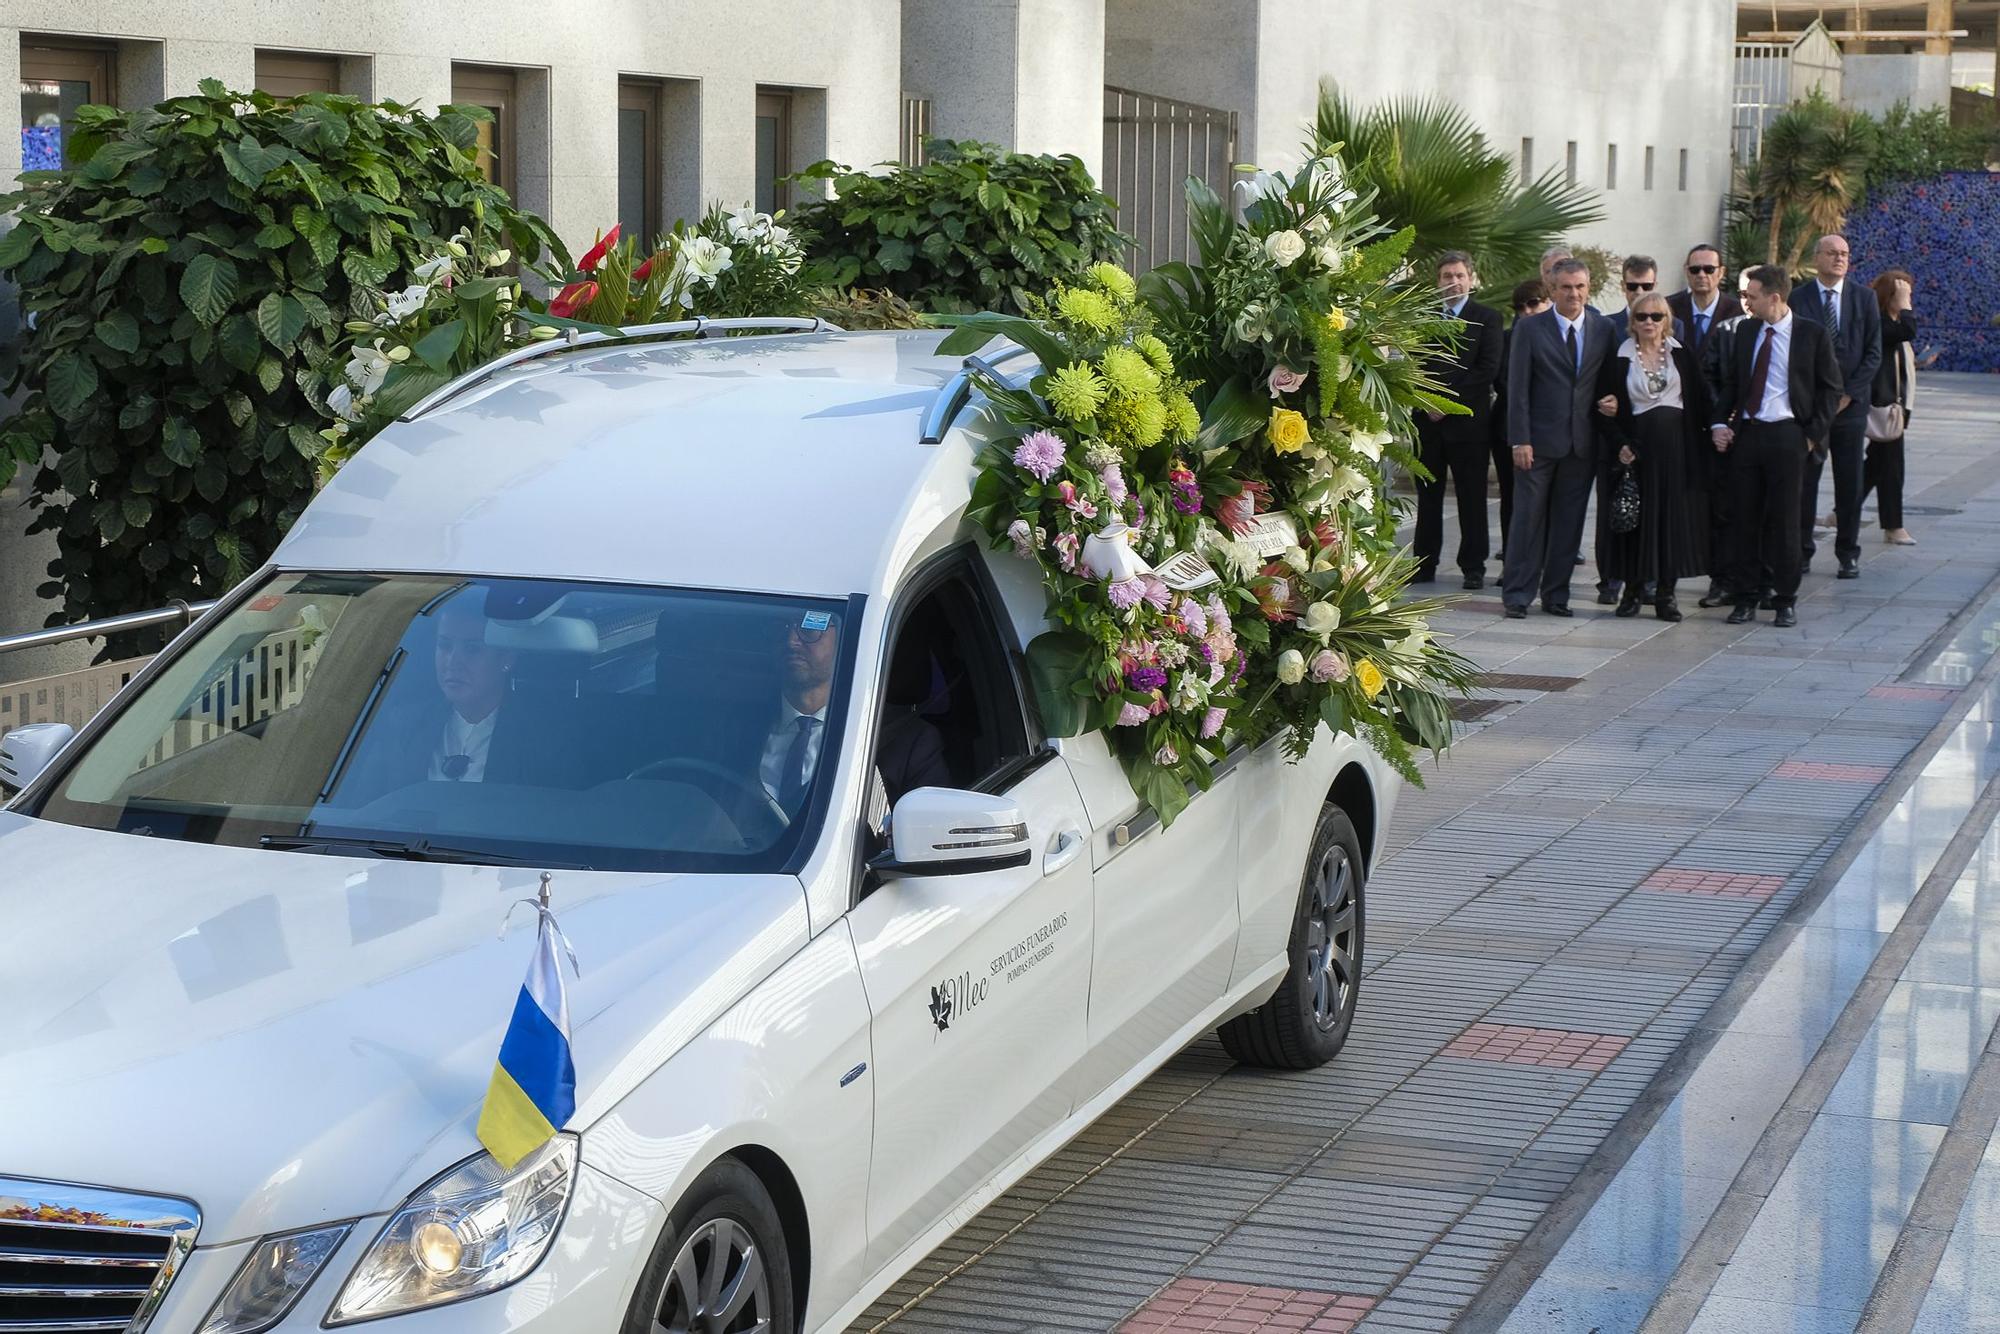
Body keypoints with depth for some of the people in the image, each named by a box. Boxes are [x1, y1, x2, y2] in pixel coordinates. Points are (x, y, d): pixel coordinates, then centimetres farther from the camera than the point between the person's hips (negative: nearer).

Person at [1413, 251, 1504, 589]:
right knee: (1428, 496, 6)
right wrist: (1427, 402, -7)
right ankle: (1424, 565, 11)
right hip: (1428, 420, 3)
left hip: (1468, 420, -3)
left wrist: (1449, 401, -11)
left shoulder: (1487, 318, 2)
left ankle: (1473, 567, 6)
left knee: (1472, 498, 1)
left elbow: (1488, 368, -7)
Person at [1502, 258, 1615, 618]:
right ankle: (1518, 594, 5)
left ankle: (1556, 594, 15)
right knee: (1529, 518, -1)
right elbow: (1518, 388, -5)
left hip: (1582, 442, 3)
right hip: (1539, 440, -3)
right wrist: (1520, 440, -11)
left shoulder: (1604, 329, 7)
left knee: (1568, 521, 7)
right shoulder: (1530, 328, -2)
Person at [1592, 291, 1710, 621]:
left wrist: (1709, 434, -2)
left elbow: (1700, 400, 7)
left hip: (1676, 445, 2)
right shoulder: (1618, 359, 1)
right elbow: (1606, 408, 0)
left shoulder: (1681, 355, 6)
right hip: (1636, 445, -1)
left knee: (1674, 515, 1)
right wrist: (1619, 444, -10)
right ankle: (1633, 587, 10)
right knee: (1635, 517, 0)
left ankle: (1665, 591, 7)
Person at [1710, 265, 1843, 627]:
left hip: (1786, 435, -4)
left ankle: (1785, 600, 10)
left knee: (1784, 519, 0)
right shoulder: (1745, 331, 10)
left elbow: (1831, 389, 1)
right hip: (1745, 433, 4)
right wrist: (1719, 423, 3)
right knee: (1744, 518, 5)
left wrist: (1814, 434, -6)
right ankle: (1745, 598, 12)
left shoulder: (1813, 335, -3)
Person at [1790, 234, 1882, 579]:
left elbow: (1873, 352, 4)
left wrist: (1848, 393, -6)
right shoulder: (1796, 298, 2)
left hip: (1850, 404, 1)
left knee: (1850, 483, 4)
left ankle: (1848, 554, 11)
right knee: (1803, 482, 0)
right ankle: (1801, 551, 8)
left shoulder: (1864, 299, 7)